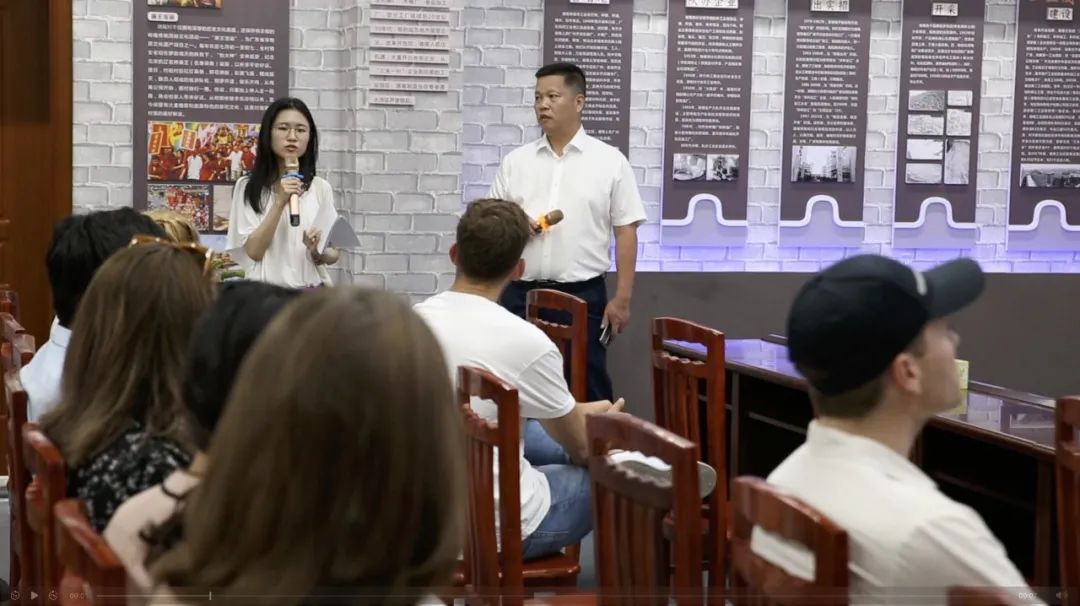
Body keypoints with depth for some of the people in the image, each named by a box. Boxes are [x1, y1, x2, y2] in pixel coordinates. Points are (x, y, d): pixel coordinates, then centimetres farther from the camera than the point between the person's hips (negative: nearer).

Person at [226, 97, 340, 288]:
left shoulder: (321, 188, 4)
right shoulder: (247, 187, -1)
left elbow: (332, 255, 8)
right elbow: (254, 251, -10)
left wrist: (319, 252, -13)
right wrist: (280, 203, -17)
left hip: (310, 290, 2)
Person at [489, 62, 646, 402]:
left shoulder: (610, 161, 1)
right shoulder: (515, 161, 9)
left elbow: (626, 231, 0)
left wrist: (622, 298, -6)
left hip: (583, 295, -3)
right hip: (521, 294, 3)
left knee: (587, 392, 2)